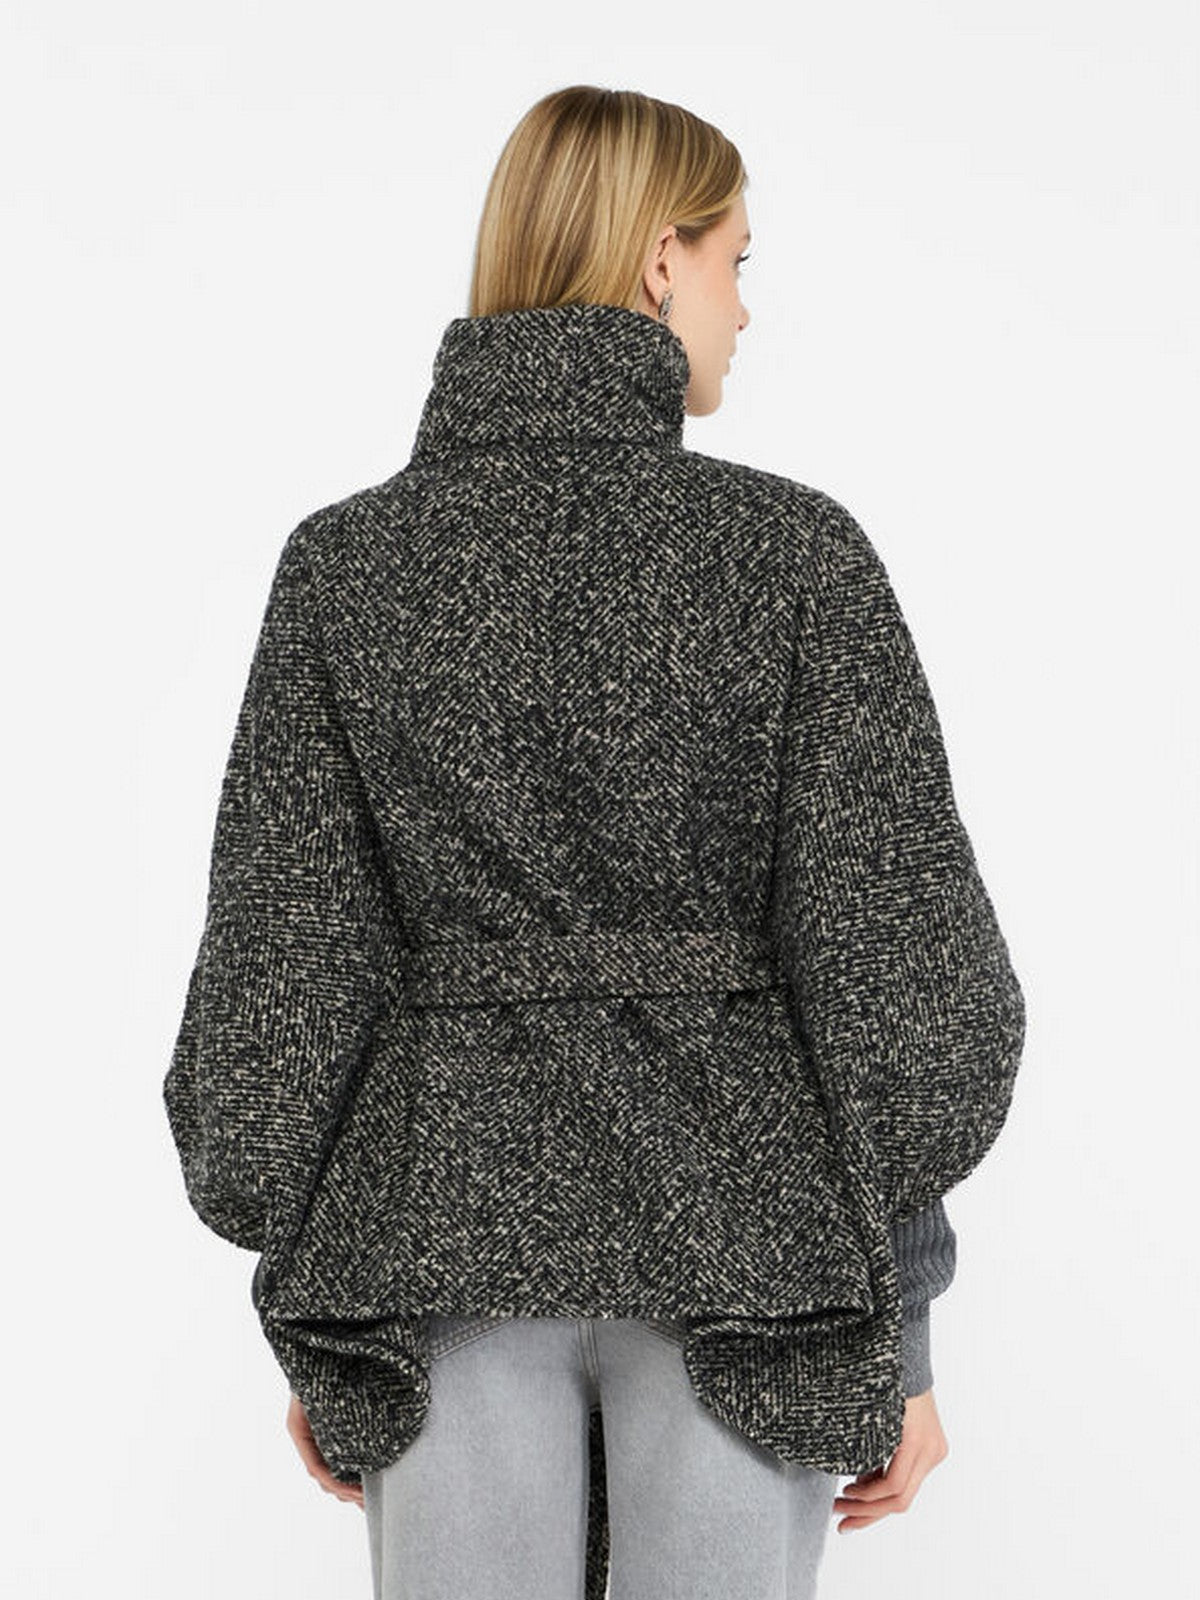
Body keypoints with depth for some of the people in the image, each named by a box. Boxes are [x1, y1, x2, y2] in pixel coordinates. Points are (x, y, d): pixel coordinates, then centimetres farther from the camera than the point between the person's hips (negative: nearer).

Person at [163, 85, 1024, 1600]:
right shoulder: (795, 549, -7)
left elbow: (278, 961, -1)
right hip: (736, 1226, -1)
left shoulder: (345, 560, -2)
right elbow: (885, 951, -8)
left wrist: (308, 1329, 9)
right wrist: (900, 1331, 1)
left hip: (448, 1217, 2)